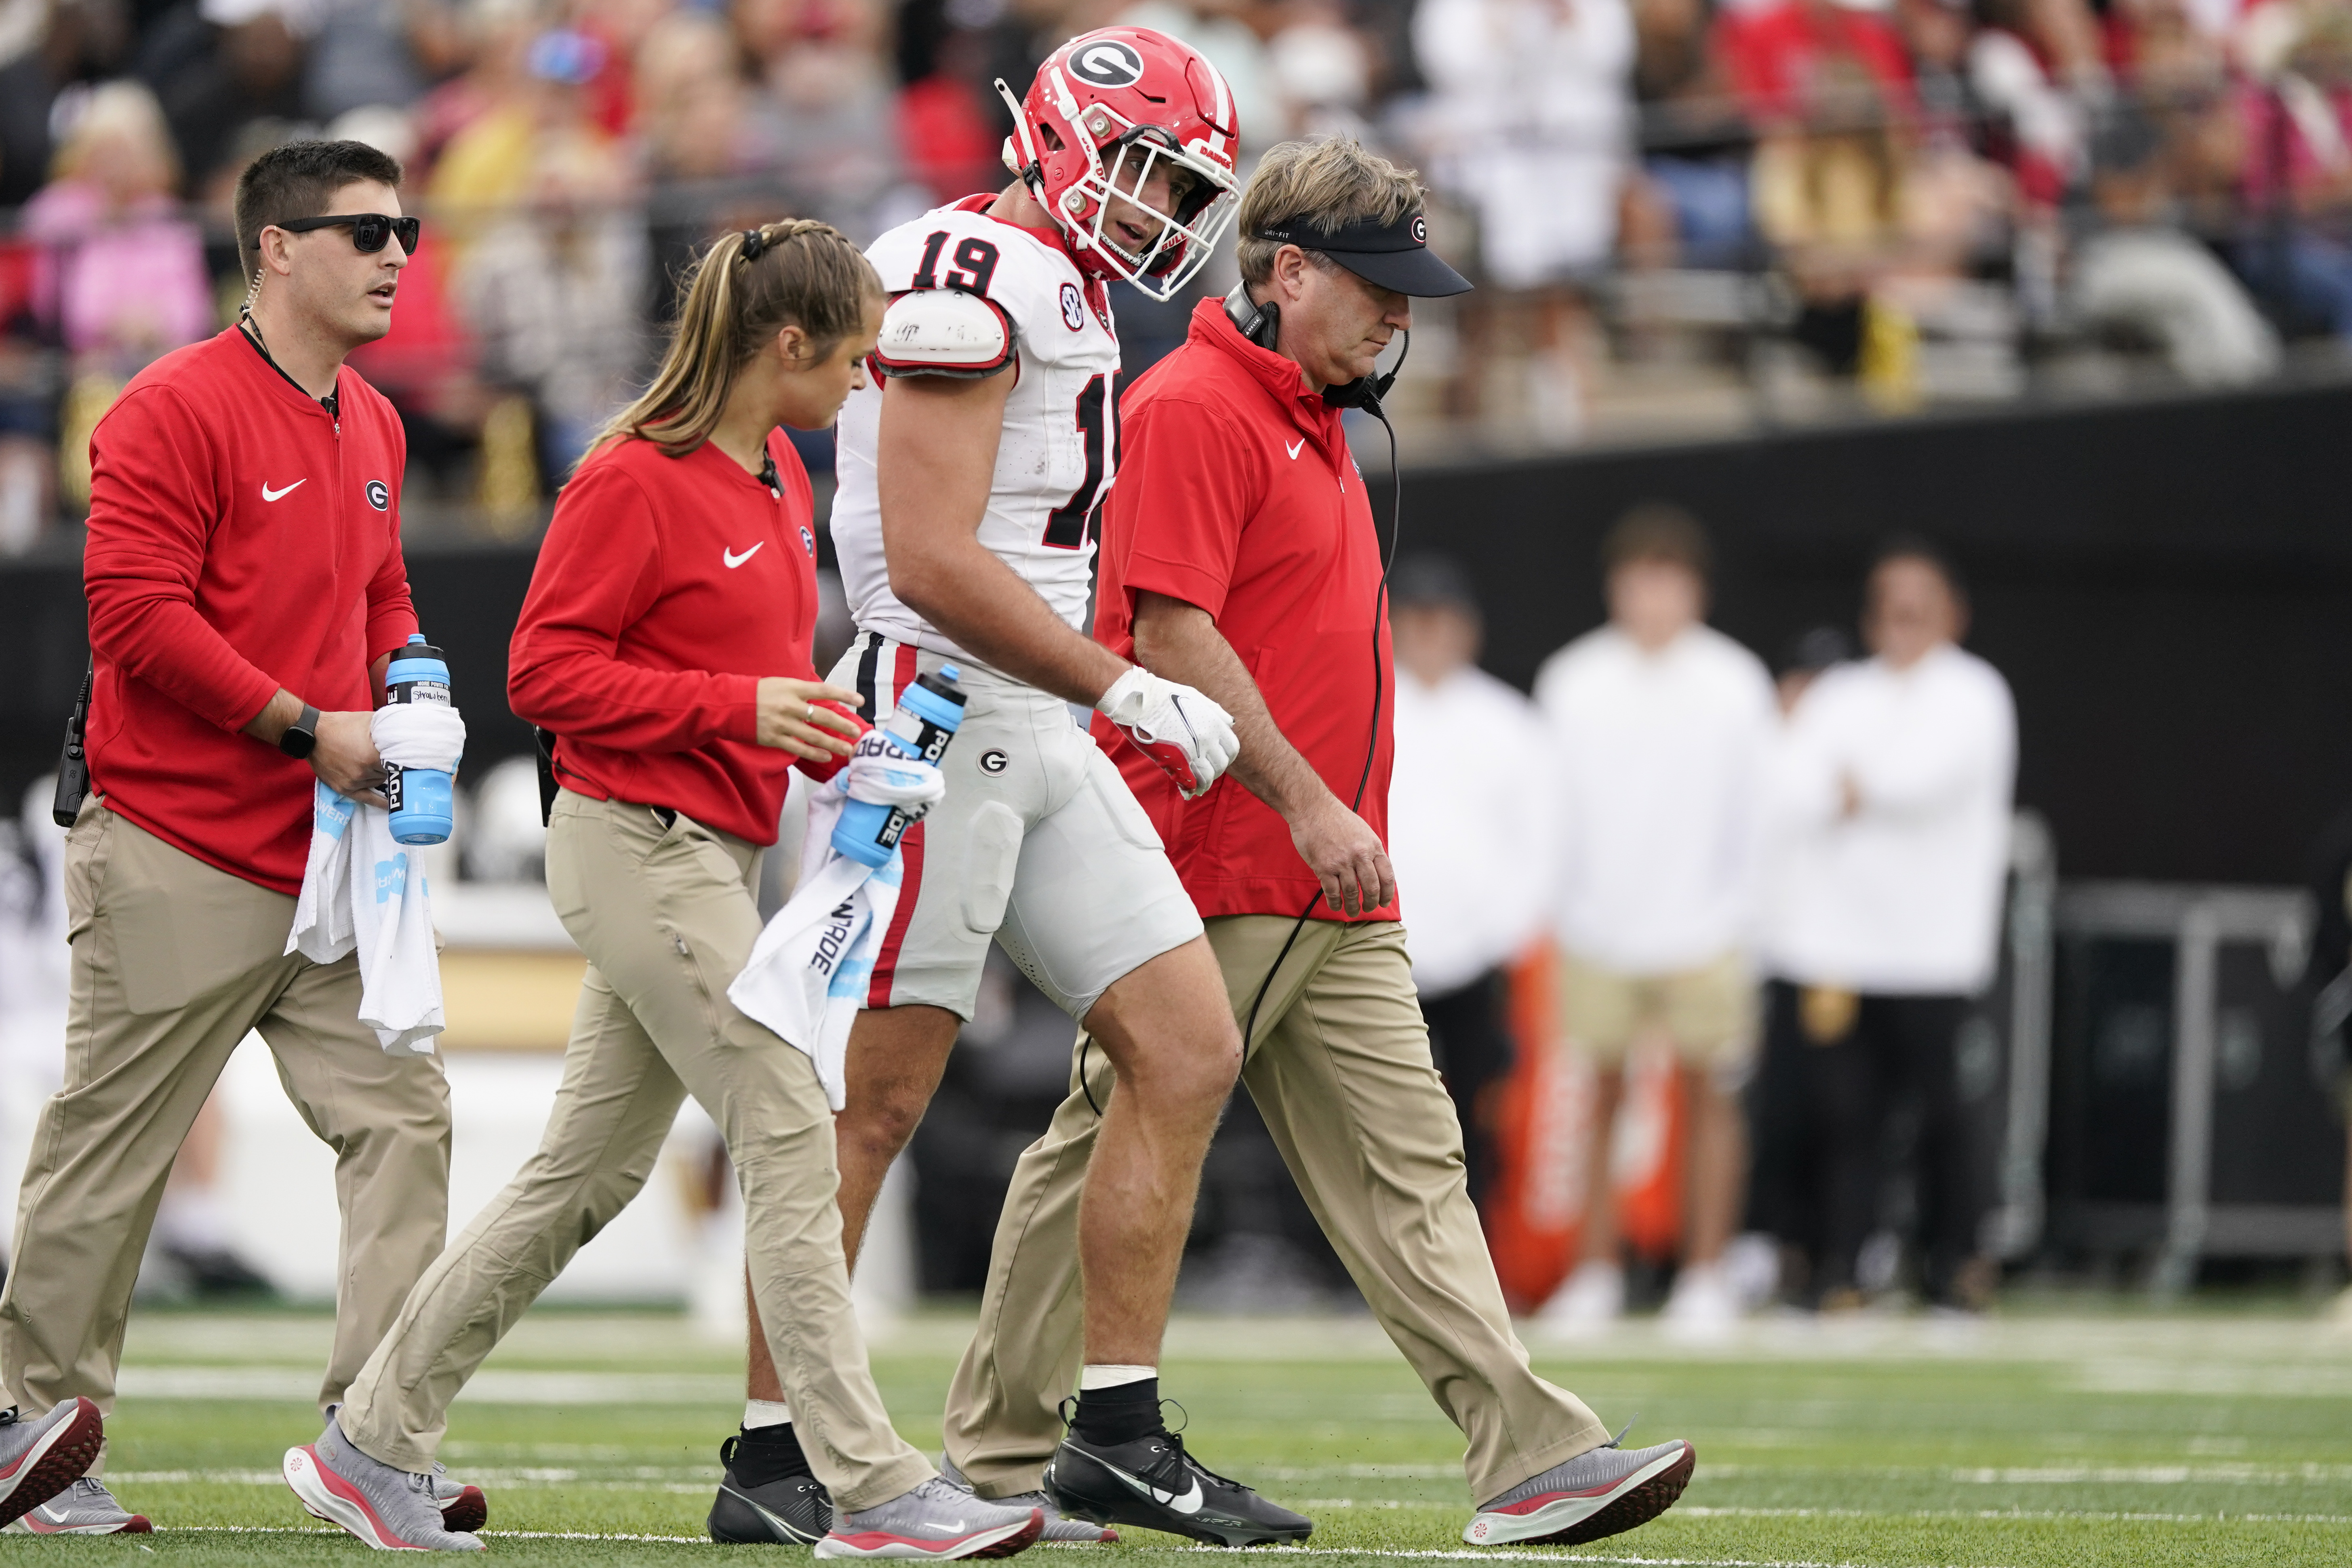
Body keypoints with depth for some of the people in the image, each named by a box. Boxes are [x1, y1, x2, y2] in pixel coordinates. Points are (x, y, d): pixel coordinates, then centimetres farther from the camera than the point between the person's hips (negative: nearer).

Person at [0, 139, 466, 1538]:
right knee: (113, 1147, 0)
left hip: (332, 853, 8)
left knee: (401, 1120, -1)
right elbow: (137, 615, -18)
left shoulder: (373, 428, 14)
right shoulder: (178, 412, -12)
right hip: (183, 858, -8)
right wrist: (307, 726, -18)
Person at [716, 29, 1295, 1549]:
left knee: (1188, 1054, 4)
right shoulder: (968, 282, -13)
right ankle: (772, 1456, 2)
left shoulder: (1062, 300, 18)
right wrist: (1126, 689, -15)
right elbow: (932, 562, -19)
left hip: (1039, 742, 10)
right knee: (877, 1098, -5)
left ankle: (1119, 1429, 7)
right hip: (944, 720, -10)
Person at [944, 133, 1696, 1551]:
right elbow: (1174, 633, -19)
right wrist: (1306, 803, -22)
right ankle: (996, 1459, 8)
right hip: (1216, 874, -9)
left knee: (1408, 1167, 0)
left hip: (1336, 897, 9)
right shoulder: (1193, 409, -11)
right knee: (1114, 1160, -1)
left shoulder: (1313, 419, 20)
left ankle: (1532, 1458, -8)